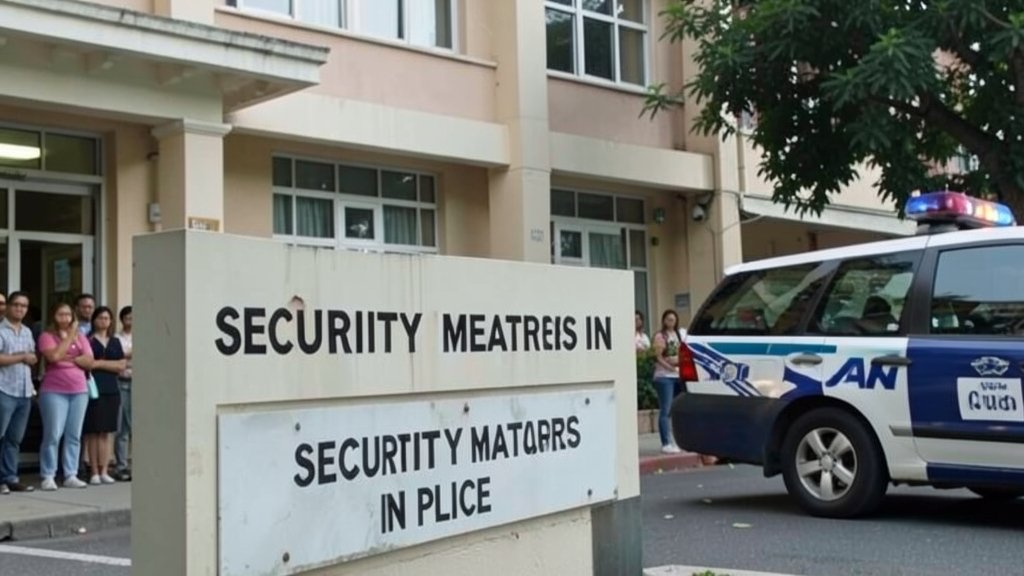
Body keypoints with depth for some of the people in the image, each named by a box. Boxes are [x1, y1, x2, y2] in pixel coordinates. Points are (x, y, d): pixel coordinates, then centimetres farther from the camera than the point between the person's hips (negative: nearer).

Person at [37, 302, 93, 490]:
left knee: (74, 436, 4)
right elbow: (54, 356, -17)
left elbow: (89, 361, 5)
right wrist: (70, 336, -9)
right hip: (54, 391, -4)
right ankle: (48, 477, 0)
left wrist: (70, 358, -11)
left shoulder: (81, 337, 14)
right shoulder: (47, 336, 1)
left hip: (79, 391, 5)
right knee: (53, 435, -7)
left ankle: (71, 476, 8)